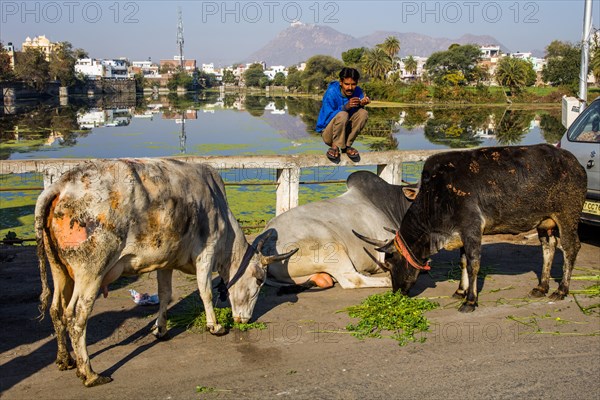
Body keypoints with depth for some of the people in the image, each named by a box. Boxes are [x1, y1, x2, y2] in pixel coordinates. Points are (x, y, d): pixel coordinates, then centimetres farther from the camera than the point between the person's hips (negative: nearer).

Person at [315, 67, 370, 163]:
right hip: (328, 133, -5)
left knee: (363, 113, -19)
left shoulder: (358, 92, -5)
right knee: (342, 115, -34)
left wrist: (361, 104, -29)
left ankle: (346, 145, -10)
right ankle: (336, 147, -15)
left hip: (346, 131, 5)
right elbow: (328, 116, -24)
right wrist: (345, 107, -37)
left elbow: (357, 112, -8)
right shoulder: (331, 93, -19)